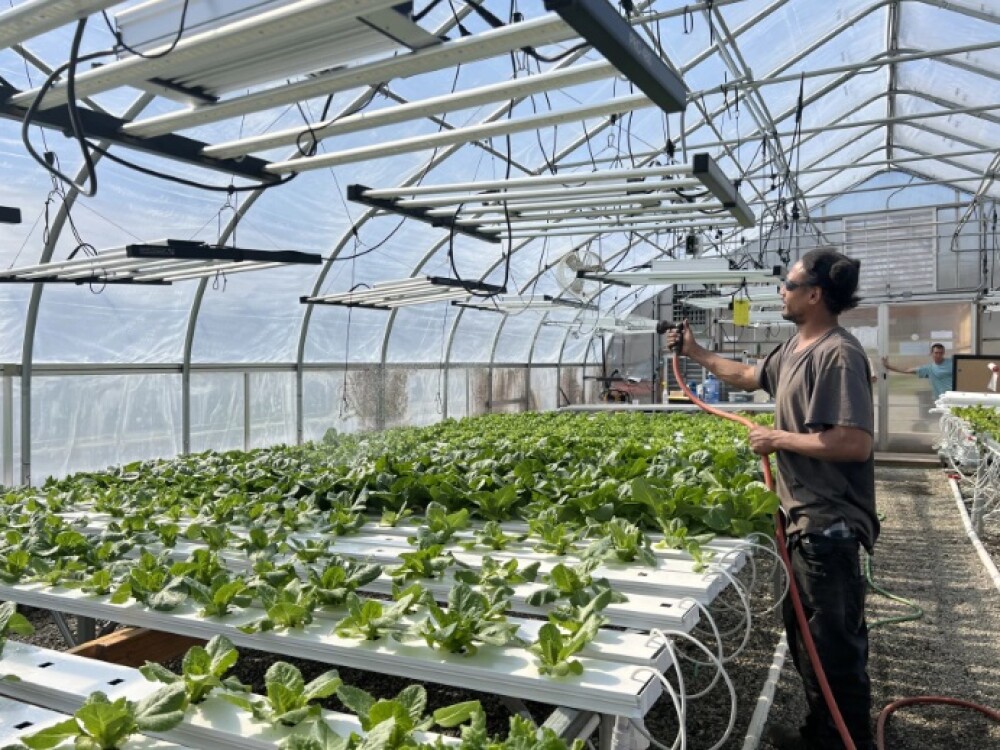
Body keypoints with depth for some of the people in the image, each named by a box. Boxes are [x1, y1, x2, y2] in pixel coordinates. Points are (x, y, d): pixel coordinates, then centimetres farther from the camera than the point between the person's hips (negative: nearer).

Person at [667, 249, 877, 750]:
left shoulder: (838, 354, -20)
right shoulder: (794, 348, 10)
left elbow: (855, 444, -28)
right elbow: (747, 376, 28)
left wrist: (777, 438, -18)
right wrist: (696, 353, 31)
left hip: (828, 523, -10)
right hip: (804, 517, 11)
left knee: (836, 644, 2)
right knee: (805, 634, 21)